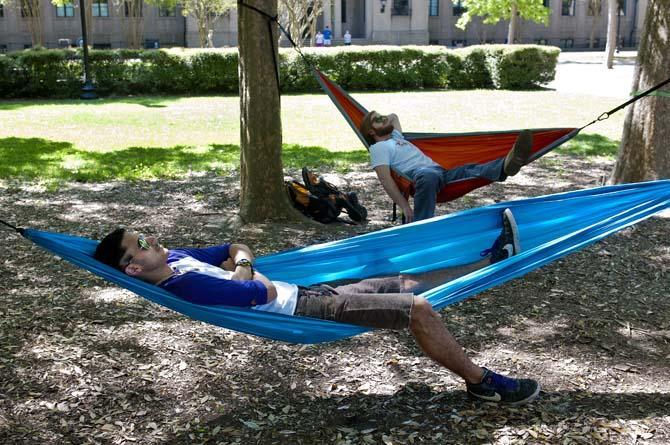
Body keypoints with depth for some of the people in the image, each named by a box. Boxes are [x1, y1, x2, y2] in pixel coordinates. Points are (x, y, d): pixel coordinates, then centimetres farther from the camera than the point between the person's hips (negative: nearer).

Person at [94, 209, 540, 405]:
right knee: (418, 308, -13)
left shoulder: (176, 258, 5)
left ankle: (492, 258, 28)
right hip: (303, 310, -9)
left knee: (408, 283, 14)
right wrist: (246, 276, -6)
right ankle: (482, 382, 6)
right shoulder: (185, 284, -24)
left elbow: (237, 249, 17)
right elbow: (265, 293, -26)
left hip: (306, 292, 9)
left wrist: (240, 262, -4)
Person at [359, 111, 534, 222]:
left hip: (441, 172, 7)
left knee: (470, 171, -25)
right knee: (429, 177, -46)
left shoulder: (395, 137, 36)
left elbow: (393, 117, 61)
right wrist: (404, 206, -17)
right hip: (419, 173, -7)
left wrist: (387, 119, 39)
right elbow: (385, 179, -6)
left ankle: (507, 165, -56)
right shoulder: (378, 148, 10)